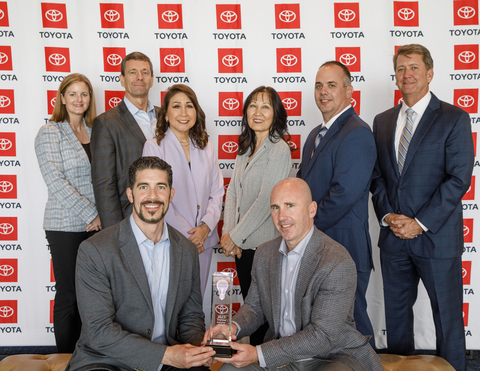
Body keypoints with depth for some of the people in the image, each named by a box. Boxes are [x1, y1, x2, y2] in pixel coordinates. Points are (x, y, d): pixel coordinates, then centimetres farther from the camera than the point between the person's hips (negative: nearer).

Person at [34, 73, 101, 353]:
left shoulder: (95, 132, 12)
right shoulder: (49, 133, -4)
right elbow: (55, 181, -13)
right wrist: (90, 214, -15)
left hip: (97, 224, 5)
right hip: (66, 226, -5)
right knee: (68, 295, 4)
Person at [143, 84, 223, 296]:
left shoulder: (206, 148, 11)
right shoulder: (154, 147, -3)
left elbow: (217, 193, 9)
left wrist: (206, 227, -6)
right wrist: (186, 235, -10)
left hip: (203, 241, 4)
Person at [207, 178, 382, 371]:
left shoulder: (339, 264, -21)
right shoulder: (264, 253, 2)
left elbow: (322, 336, -23)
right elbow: (254, 306, 12)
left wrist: (258, 354, -26)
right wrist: (233, 327, -12)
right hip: (282, 355, 5)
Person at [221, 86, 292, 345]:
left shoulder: (279, 149, -12)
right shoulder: (245, 148, 12)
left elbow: (266, 200, -17)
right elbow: (233, 191, 10)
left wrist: (235, 236, -12)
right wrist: (228, 233, -3)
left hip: (263, 244, -7)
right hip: (242, 244, 7)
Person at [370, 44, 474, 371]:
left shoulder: (454, 119, -4)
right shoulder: (383, 121, 11)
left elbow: (459, 179, -11)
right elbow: (377, 176, 11)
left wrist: (420, 223, -15)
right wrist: (388, 215, -5)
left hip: (436, 237, -4)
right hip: (393, 237, 5)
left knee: (448, 318, 7)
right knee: (396, 315, 15)